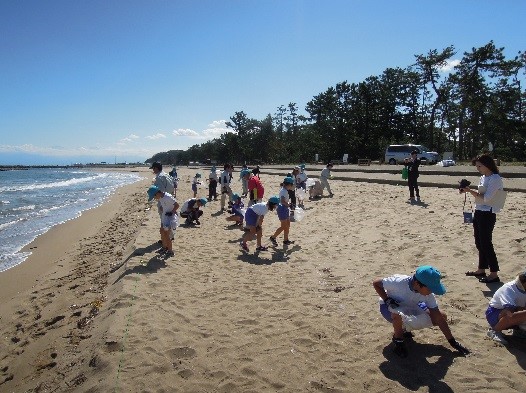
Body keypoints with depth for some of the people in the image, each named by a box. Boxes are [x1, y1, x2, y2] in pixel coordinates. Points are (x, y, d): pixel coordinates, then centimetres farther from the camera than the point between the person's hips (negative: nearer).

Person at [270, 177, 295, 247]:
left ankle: (286, 240, 22)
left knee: (287, 225, 14)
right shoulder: (284, 191, -20)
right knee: (283, 226, -3)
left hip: (285, 209, 11)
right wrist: (289, 205, -25)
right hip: (282, 209, -11)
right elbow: (282, 201, -31)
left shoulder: (285, 190, 10)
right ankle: (273, 237, 9)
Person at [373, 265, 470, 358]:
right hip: (391, 307, -5)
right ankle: (398, 340, -8)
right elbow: (376, 283, -24)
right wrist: (387, 300, -32)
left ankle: (406, 328, 12)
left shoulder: (428, 293, -21)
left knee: (442, 316, -6)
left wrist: (452, 342, -14)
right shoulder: (398, 282, -37)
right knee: (398, 315, -43)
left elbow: (438, 318, -15)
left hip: (410, 308, 6)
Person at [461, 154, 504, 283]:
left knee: (486, 243, -4)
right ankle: (481, 270, 26)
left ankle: (494, 274, 5)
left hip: (487, 214, -9)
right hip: (479, 212, 9)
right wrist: (469, 190, 1)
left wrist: (470, 191, -21)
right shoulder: (483, 177, 12)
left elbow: (486, 198, -21)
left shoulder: (495, 179, -15)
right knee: (479, 242, 15)